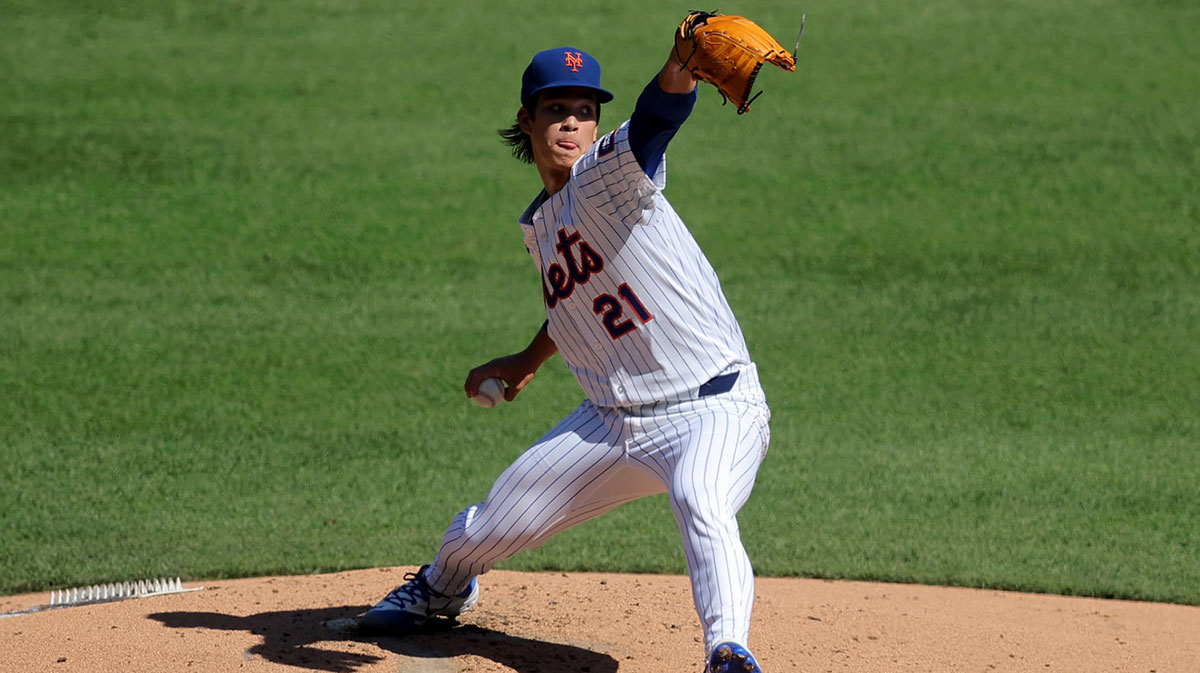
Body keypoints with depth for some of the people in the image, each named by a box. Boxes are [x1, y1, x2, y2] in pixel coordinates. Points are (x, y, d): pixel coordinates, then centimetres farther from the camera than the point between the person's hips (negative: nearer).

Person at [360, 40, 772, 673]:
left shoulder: (605, 175, -12)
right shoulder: (539, 225, 12)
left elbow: (655, 118, -35)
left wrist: (684, 65, -54)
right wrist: (528, 361, 29)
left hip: (712, 408, -7)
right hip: (612, 421, 7)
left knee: (700, 503, -40)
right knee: (486, 530, 16)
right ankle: (443, 585, 49)